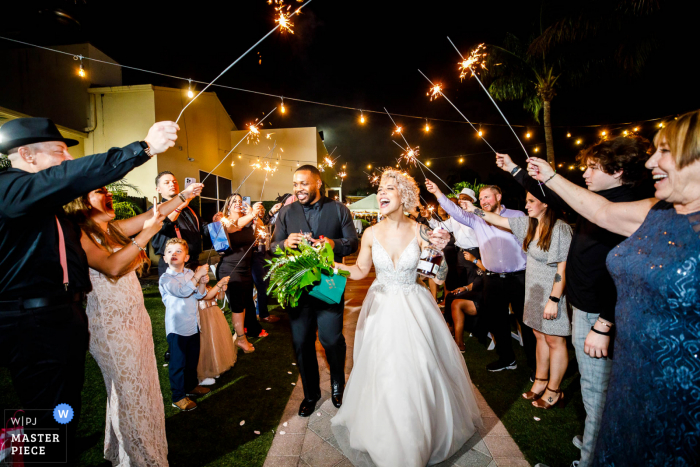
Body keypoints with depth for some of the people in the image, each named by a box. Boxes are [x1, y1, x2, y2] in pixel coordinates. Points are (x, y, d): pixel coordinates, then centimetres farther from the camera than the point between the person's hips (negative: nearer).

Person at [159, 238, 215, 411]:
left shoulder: (190, 274, 4)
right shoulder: (165, 279, -14)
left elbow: (199, 295, 1)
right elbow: (182, 291, -30)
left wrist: (203, 283, -17)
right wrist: (198, 276, -32)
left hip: (193, 325, 6)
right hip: (176, 328, -6)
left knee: (193, 360, 21)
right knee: (178, 363, 5)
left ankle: (191, 386, 41)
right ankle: (178, 397, 21)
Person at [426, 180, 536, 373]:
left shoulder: (518, 216, 0)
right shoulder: (477, 219, 5)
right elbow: (457, 212, -7)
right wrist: (438, 193, -18)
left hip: (518, 279, -3)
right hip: (493, 280, 3)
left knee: (526, 321, 6)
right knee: (496, 321, 14)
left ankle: (534, 363, 26)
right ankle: (506, 359, 35)